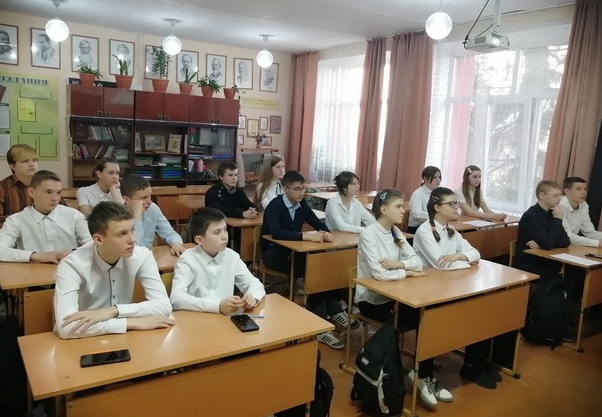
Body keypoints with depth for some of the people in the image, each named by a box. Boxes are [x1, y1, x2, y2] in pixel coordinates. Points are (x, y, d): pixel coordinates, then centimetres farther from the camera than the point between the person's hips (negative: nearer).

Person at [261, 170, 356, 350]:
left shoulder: (301, 204, 2)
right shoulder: (274, 206, -18)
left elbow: (319, 224, 4)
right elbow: (276, 233, -34)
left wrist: (326, 233, -20)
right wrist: (306, 236, -41)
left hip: (292, 250, 6)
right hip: (273, 253, -6)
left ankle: (334, 311, -13)